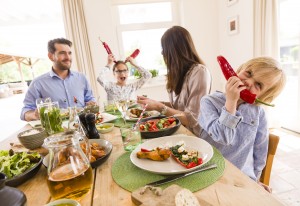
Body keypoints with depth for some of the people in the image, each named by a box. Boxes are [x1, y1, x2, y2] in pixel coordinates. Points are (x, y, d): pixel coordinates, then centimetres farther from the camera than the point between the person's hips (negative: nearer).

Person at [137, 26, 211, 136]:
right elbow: (177, 106, 7)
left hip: (194, 136, -6)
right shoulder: (180, 72, 5)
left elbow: (192, 119, -18)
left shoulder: (199, 72, -17)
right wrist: (155, 103, 6)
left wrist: (159, 107, -17)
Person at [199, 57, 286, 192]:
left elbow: (260, 151, 7)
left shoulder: (258, 111, -1)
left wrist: (253, 179, 7)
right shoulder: (209, 102, -10)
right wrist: (231, 101, -24)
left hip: (244, 177, 3)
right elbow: (222, 137, -22)